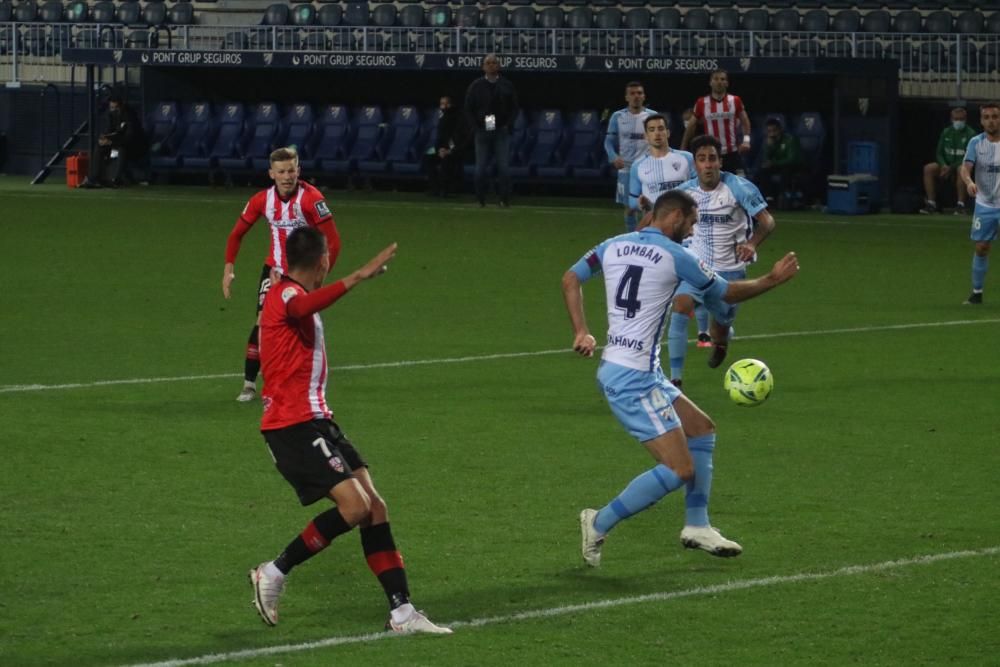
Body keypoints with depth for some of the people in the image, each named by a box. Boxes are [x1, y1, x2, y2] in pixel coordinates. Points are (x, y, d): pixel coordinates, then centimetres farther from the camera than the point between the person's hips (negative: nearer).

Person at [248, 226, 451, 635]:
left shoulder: (288, 294, 17)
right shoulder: (286, 295, -15)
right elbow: (305, 306, -40)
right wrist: (358, 277, -50)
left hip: (313, 419, 10)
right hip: (294, 424, -10)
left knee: (374, 508, 3)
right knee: (355, 506, -19)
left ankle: (401, 611, 3)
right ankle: (274, 573, -5)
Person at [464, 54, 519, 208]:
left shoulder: (507, 85, 8)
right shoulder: (476, 86, 7)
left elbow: (515, 108, 11)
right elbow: (468, 109, 8)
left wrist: (508, 125, -4)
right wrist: (476, 127, -4)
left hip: (502, 132, 0)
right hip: (482, 132, 0)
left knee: (504, 167, -10)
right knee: (480, 169, -2)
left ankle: (505, 200, -4)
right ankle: (480, 200, 10)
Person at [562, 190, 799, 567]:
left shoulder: (614, 246, 9)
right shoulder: (674, 255, -10)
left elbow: (570, 279, 16)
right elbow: (727, 294, 3)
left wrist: (581, 332, 15)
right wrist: (773, 280, 17)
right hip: (633, 379, -9)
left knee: (702, 429, 21)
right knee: (680, 470, -11)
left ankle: (697, 526, 23)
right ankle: (600, 525, -5)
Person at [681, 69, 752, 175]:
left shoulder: (735, 101, 0)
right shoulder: (702, 103, -1)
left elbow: (744, 121, 10)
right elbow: (692, 126, 9)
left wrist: (746, 140, -7)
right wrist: (683, 149, 9)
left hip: (732, 153, 0)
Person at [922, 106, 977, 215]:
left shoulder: (970, 134, -4)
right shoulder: (946, 132, 12)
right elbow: (939, 153, 12)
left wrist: (951, 168, -19)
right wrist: (943, 165, -10)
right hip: (946, 166, 5)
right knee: (928, 168, -20)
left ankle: (960, 205, -38)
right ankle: (931, 204, -22)